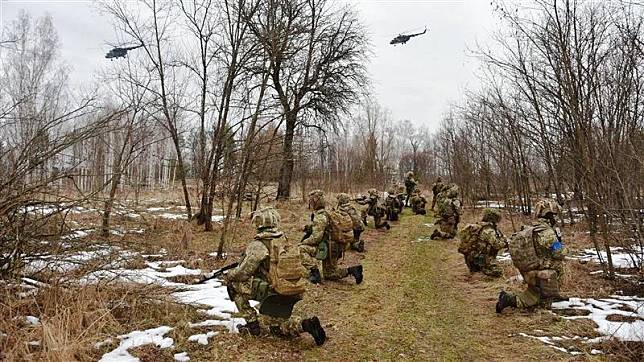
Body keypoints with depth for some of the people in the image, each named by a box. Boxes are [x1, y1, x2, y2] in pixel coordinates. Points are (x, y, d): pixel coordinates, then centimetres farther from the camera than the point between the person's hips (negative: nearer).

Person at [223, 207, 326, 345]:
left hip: (271, 291, -7)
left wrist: (229, 276, 6)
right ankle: (305, 324, 1)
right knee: (276, 327, 27)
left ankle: (252, 324, 9)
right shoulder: (285, 240, 9)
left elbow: (244, 271, -15)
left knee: (234, 286, 8)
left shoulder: (257, 245, -11)